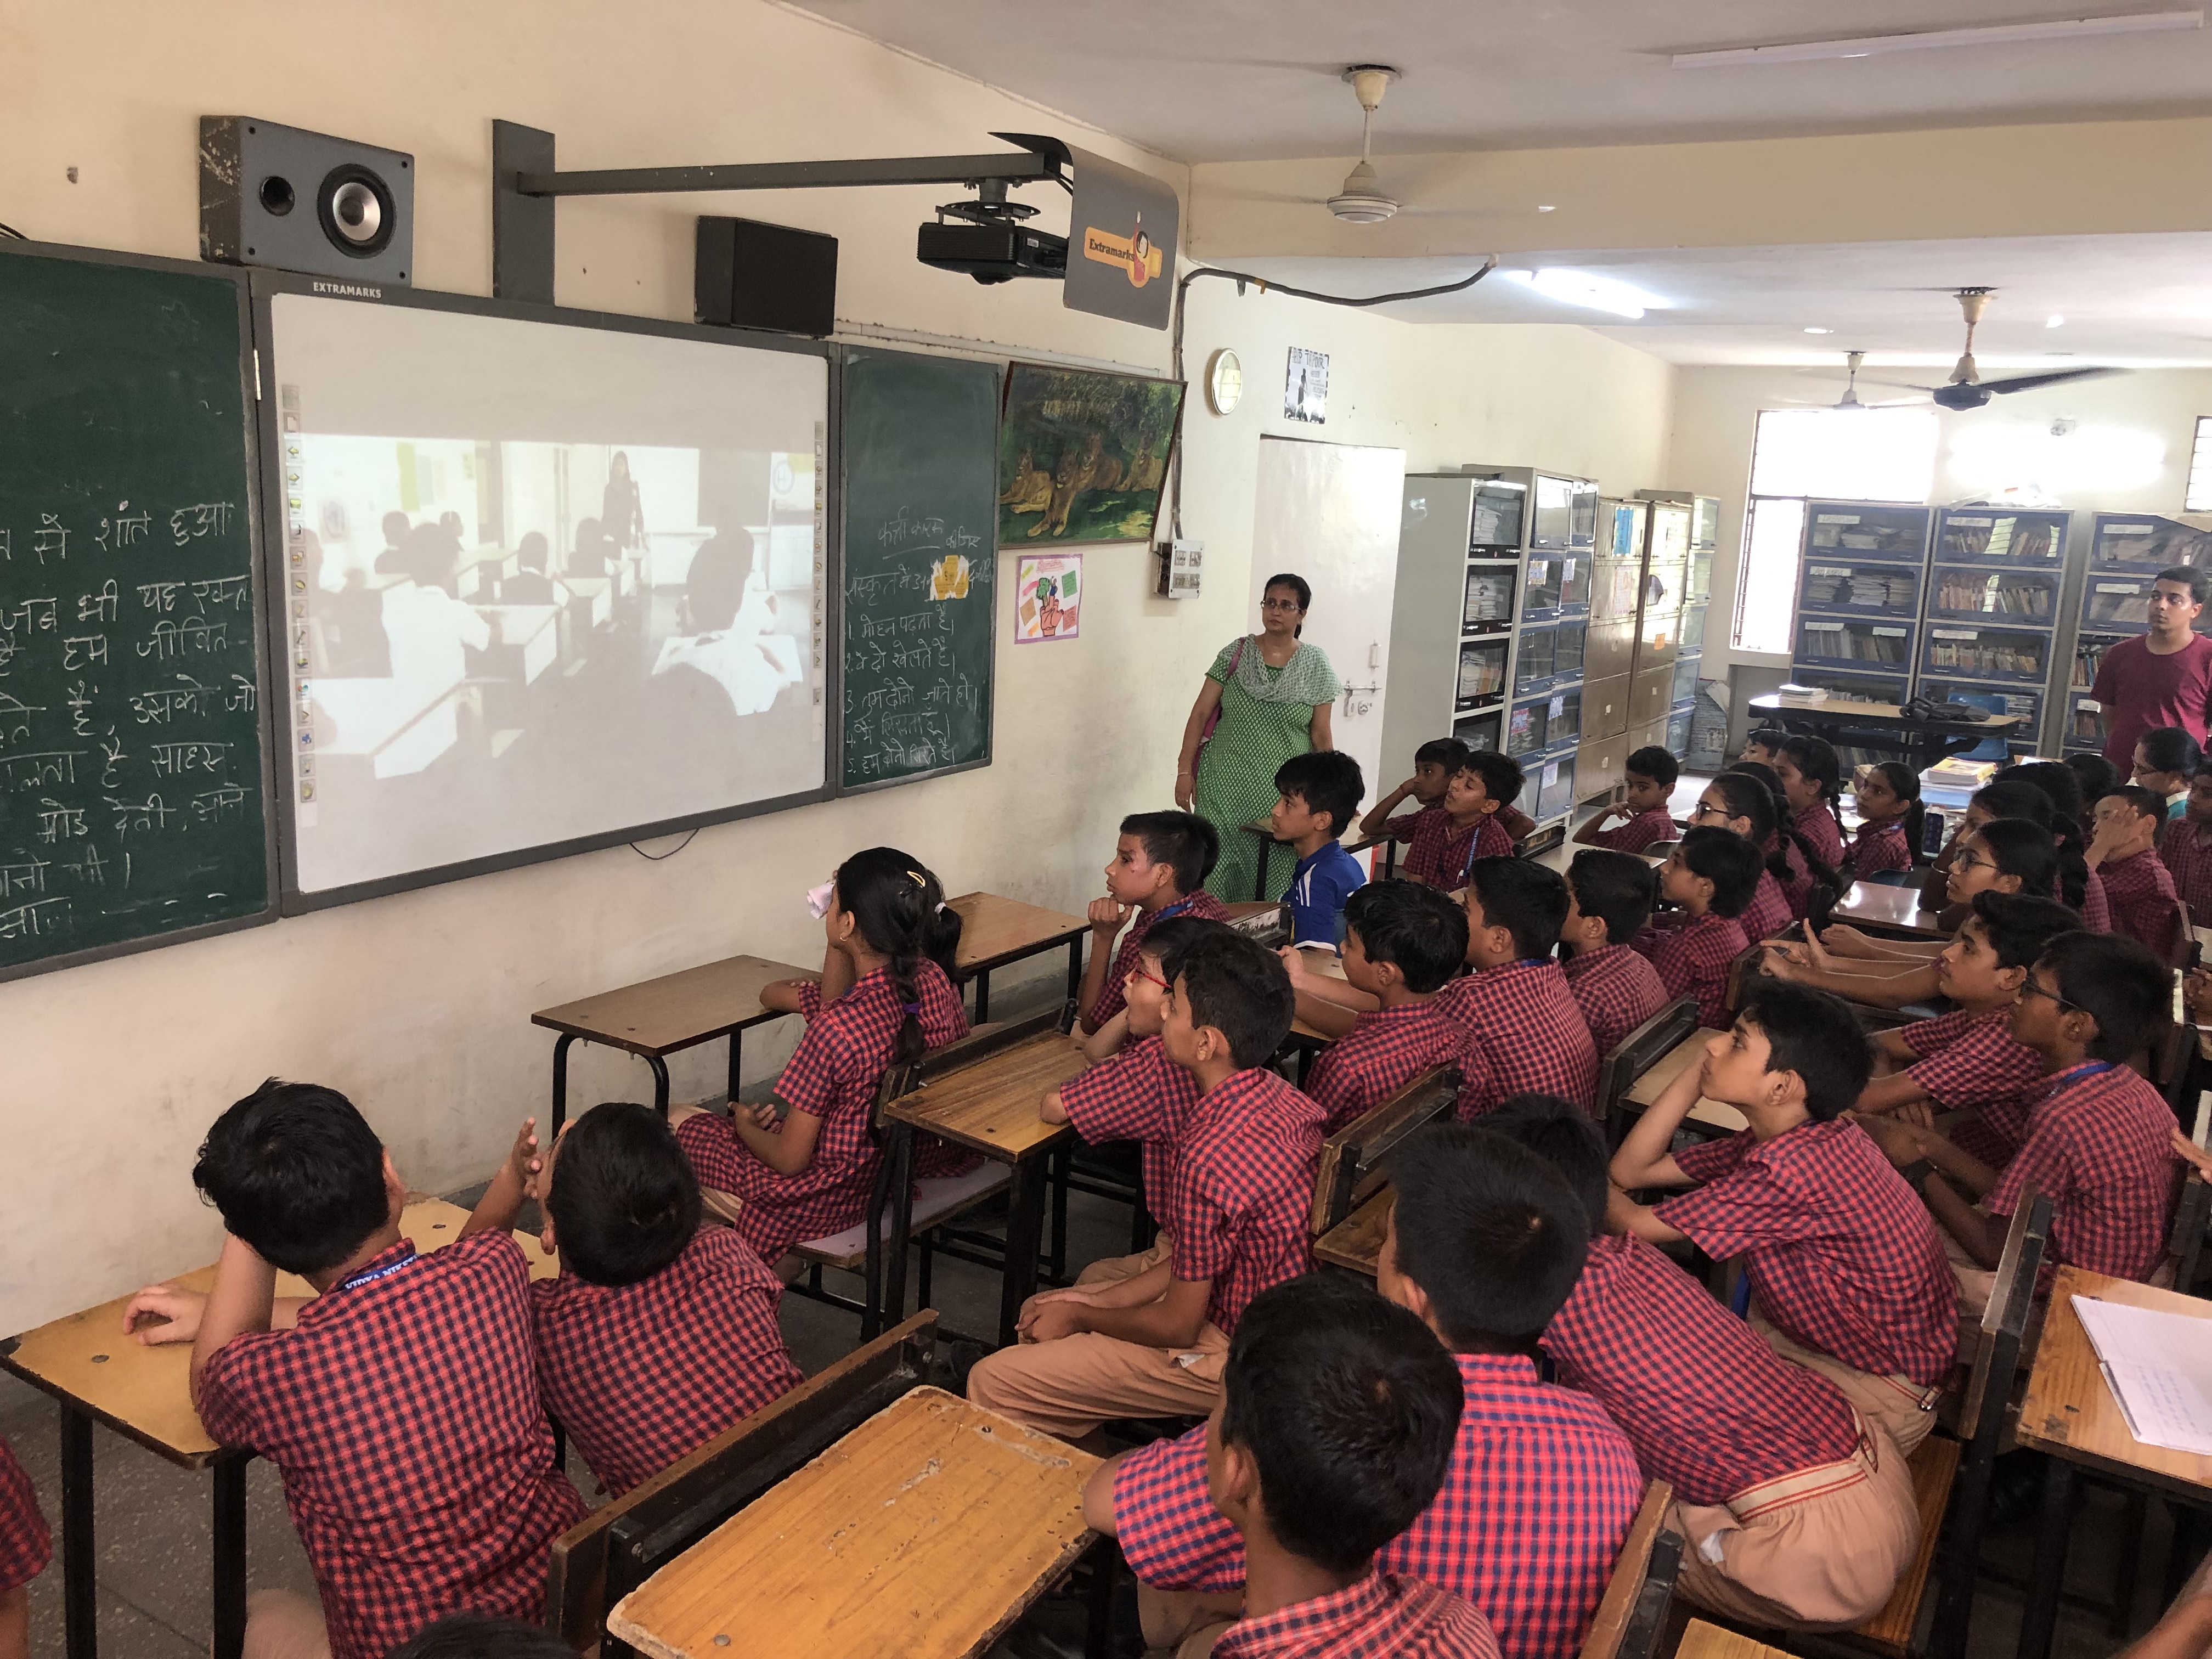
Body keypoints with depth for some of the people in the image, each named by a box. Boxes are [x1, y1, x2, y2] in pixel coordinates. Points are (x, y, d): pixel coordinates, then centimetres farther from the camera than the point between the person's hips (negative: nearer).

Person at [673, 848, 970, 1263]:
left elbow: (789, 1161, -19)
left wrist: (746, 1127, 0)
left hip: (843, 1194, -7)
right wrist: (838, 945, -1)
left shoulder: (835, 1027, -32)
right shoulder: (934, 981, -12)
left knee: (676, 1125, 10)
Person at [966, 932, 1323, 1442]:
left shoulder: (1212, 1160, -33)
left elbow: (1178, 1325, -21)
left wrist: (1080, 1316, -3)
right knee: (1043, 1312, 21)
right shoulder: (1279, 1098, -4)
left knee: (992, 1384, -7)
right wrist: (1100, 1301, 5)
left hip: (1224, 1358, -9)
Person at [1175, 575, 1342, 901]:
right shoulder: (1235, 654, 4)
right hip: (1223, 789, 0)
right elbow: (1200, 714, 4)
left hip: (1281, 795, 0)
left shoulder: (1316, 666, 4)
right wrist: (1185, 771, -2)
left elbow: (1321, 736, 6)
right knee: (1214, 877, -3)